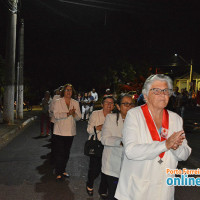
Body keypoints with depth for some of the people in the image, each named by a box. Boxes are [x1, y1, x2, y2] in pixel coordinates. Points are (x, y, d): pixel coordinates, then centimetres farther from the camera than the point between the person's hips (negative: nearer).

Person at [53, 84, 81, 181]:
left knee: (66, 153, 12)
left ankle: (63, 170, 28)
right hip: (59, 132, -3)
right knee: (59, 153, -3)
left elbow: (79, 117, 5)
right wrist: (68, 114, -22)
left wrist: (74, 114, -16)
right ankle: (58, 173, 9)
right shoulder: (58, 102, 0)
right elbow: (56, 115, -13)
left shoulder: (75, 103, 9)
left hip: (70, 132, 4)